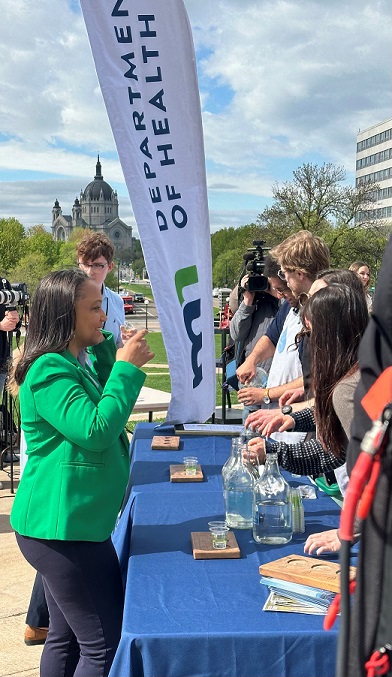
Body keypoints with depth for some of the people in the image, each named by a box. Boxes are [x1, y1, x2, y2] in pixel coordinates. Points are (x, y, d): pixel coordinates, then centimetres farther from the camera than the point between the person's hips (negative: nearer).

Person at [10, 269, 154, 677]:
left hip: (68, 523, 10)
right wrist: (127, 367, -18)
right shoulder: (50, 370, -18)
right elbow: (96, 430, -26)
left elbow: (102, 410, 22)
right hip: (65, 527, -10)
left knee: (66, 638, 20)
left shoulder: (73, 363, 12)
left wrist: (105, 350, 9)